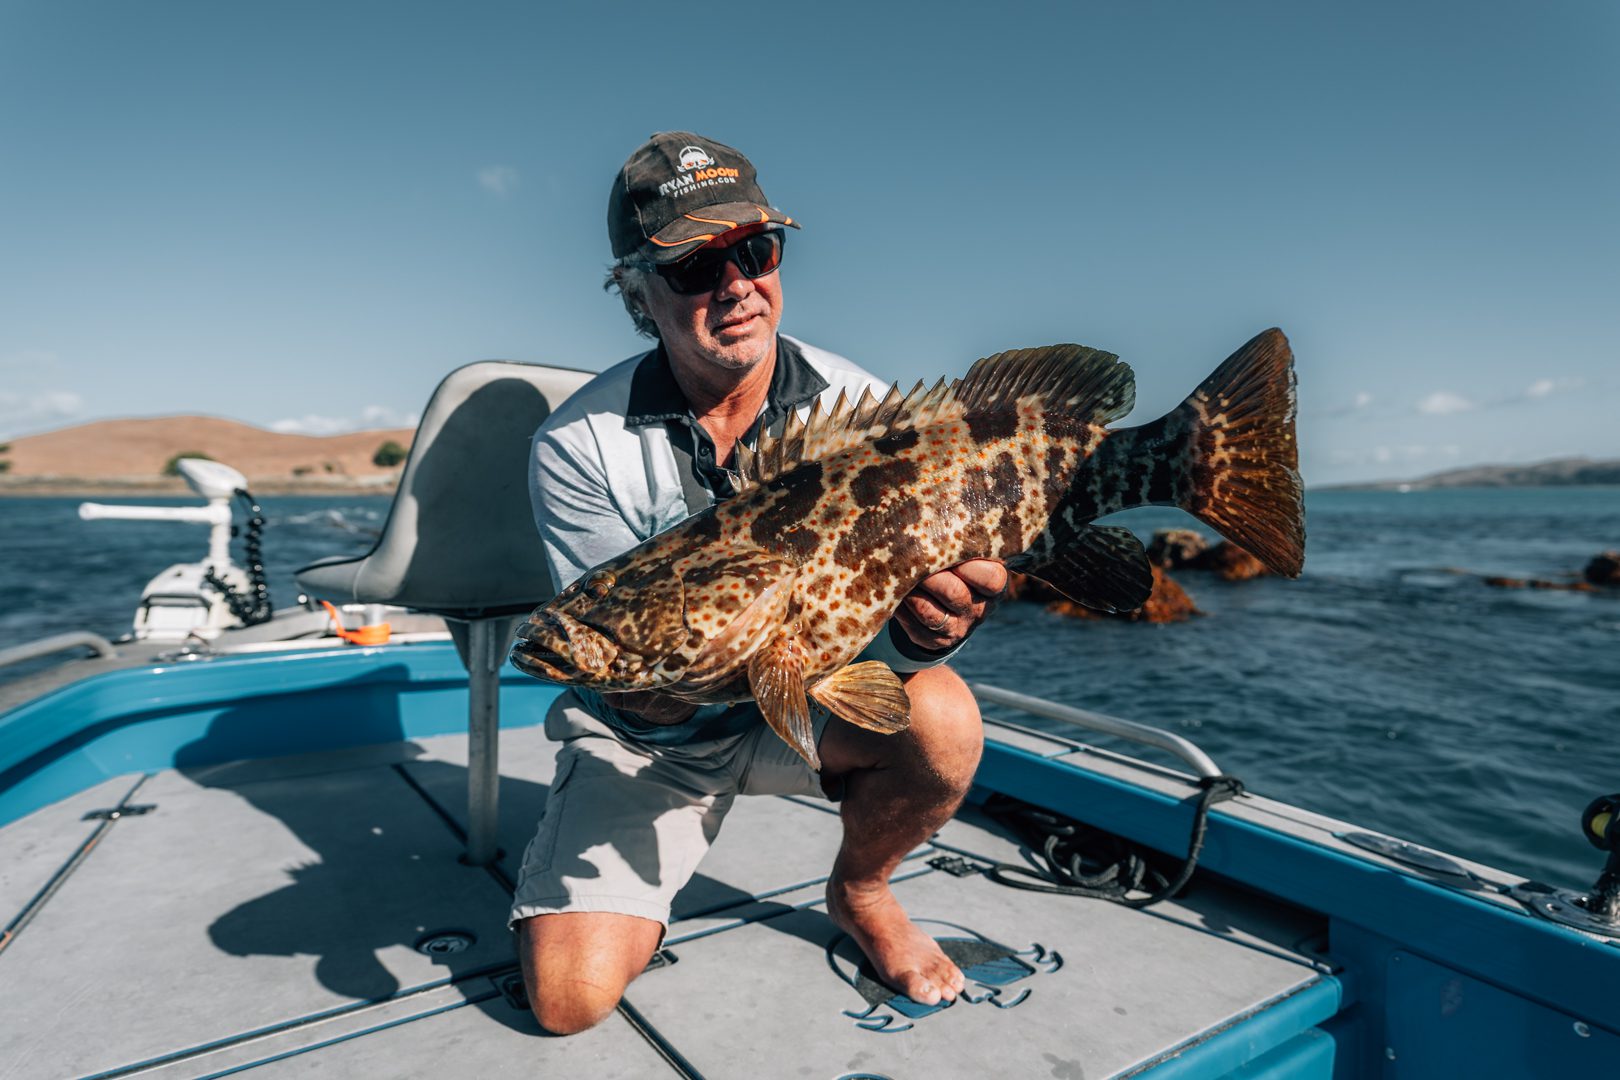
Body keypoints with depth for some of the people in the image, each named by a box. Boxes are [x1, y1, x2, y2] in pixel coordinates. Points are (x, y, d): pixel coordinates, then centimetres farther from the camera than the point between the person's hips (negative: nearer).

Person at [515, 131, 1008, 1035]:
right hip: (649, 733, -1)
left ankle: (859, 892, 5)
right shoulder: (579, 446, -16)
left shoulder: (858, 408, -13)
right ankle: (647, 893, 22)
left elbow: (878, 633, -14)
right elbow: (641, 695, -17)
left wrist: (924, 629, -38)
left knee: (942, 722, -29)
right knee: (570, 995, -15)